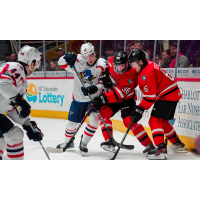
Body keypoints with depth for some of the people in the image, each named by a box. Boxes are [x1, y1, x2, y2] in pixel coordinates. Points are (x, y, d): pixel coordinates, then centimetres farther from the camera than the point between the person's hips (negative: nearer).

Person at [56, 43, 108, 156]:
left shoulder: (102, 64, -15)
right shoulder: (78, 62, -9)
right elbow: (62, 63, -2)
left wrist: (95, 88, -36)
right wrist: (67, 57, -24)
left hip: (94, 98, -2)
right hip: (78, 98, 3)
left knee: (94, 119, -21)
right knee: (72, 122, 13)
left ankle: (83, 143, 1)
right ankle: (68, 142, 41)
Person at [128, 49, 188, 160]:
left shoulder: (148, 73, -24)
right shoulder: (147, 64, 7)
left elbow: (150, 96, -24)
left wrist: (140, 109, -19)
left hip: (168, 96, -10)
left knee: (155, 120, -15)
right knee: (162, 121, 20)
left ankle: (161, 148, -24)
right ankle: (178, 144, 32)